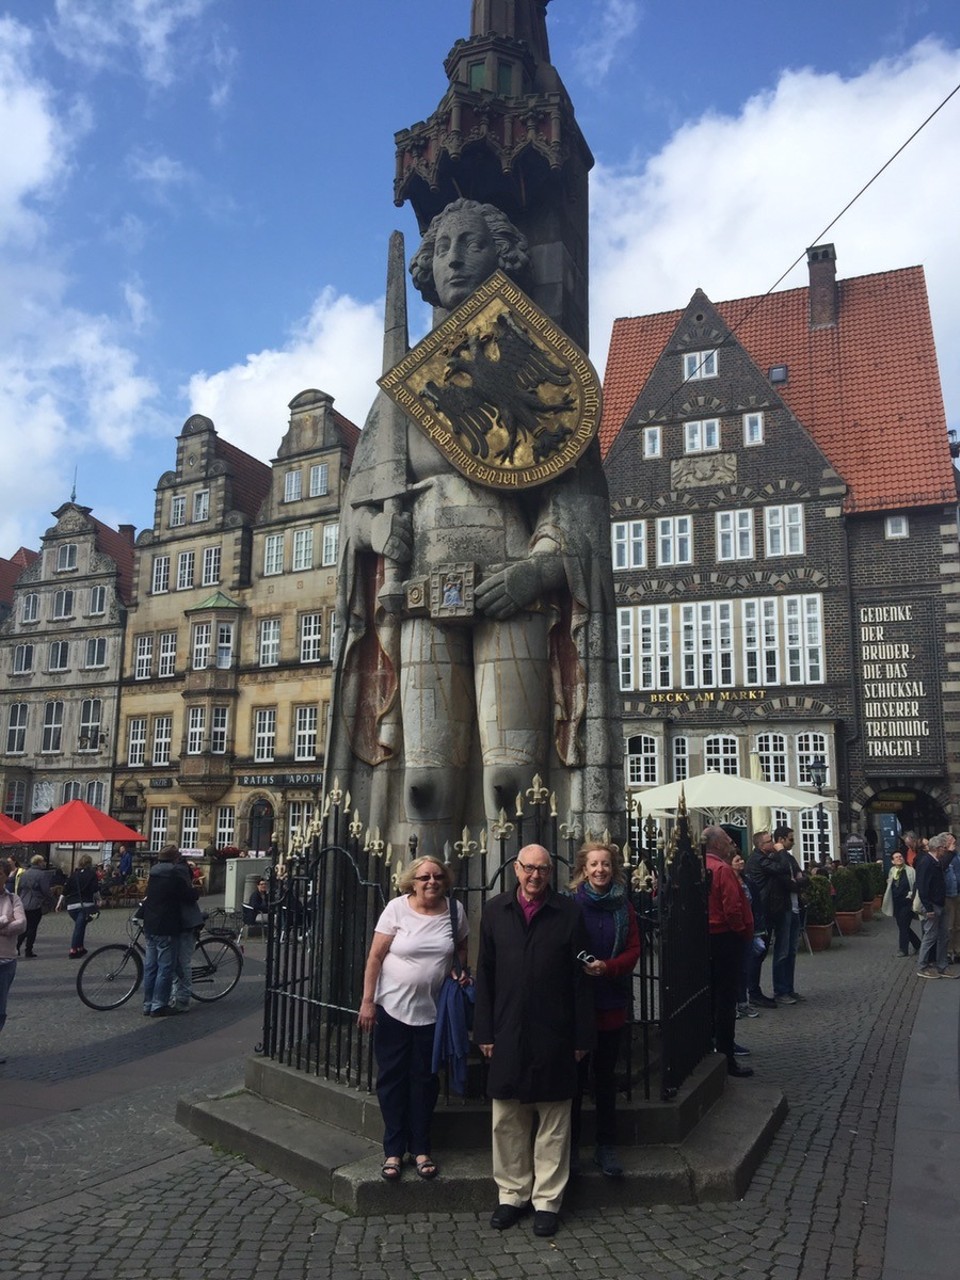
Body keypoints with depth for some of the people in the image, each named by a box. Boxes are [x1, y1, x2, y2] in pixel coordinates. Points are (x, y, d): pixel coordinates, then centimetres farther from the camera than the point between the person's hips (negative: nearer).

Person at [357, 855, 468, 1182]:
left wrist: (461, 972, -3)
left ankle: (420, 1149, 24)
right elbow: (375, 957, -8)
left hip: (432, 1011, 2)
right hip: (393, 1008, -2)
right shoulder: (397, 908, -11)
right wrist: (367, 1001, -10)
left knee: (424, 1080, 10)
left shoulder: (454, 910, -3)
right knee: (392, 1079, 7)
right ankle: (393, 1151, 19)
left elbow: (461, 948, 15)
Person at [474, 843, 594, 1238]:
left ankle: (547, 1200, 24)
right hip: (507, 1034, 2)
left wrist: (583, 1036, -3)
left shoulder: (569, 913, -3)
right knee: (507, 1121, 12)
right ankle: (512, 1194, 29)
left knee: (553, 1123, 9)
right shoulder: (495, 911, 3)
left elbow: (580, 979, -2)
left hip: (554, 1035, -2)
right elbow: (485, 974, 5)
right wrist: (484, 1031, 2)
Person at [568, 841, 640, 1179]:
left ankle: (606, 1147, 24)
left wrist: (607, 967, -15)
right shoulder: (570, 904, -7)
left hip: (612, 1002, 3)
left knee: (606, 1074, 13)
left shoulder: (623, 906, 3)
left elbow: (634, 950, 1)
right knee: (575, 1074, 6)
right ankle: (570, 1146, 20)